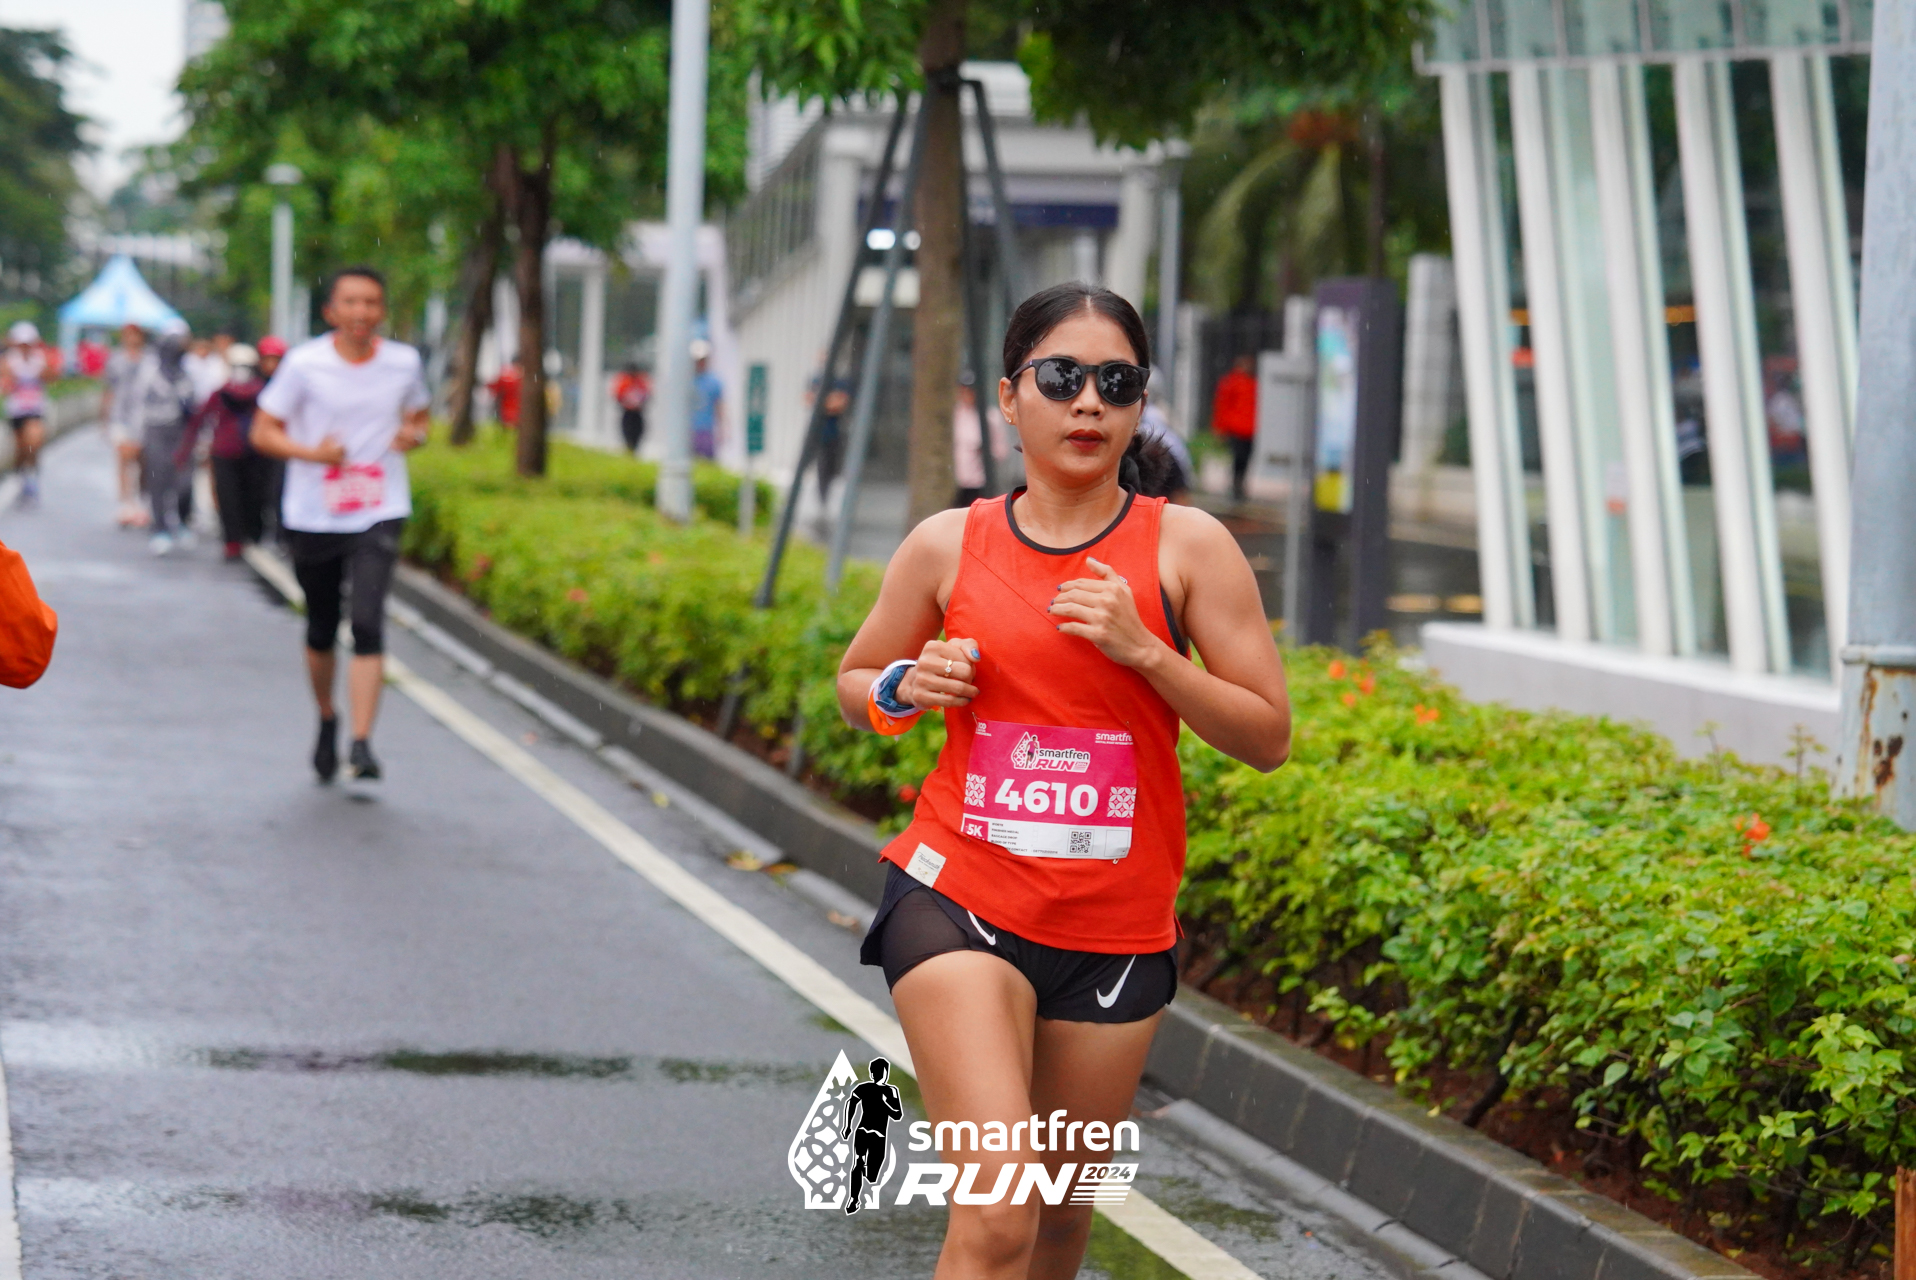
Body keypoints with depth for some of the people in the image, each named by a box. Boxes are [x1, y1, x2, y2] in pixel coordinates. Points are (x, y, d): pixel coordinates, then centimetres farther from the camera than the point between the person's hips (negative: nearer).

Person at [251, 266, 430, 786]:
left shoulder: (405, 363, 2)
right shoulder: (304, 363, -6)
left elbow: (417, 416, 20)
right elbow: (263, 432, -3)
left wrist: (413, 435, -4)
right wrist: (311, 452, -20)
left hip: (378, 516, 0)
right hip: (311, 517, 0)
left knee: (368, 625, -16)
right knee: (321, 630, 12)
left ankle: (362, 746, -18)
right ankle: (327, 719, 39)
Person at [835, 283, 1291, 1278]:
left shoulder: (1187, 547, -2)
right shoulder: (948, 546, 1)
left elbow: (1267, 736, -2)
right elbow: (855, 686, 16)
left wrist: (1144, 650, -16)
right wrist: (908, 688, -8)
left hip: (1116, 931, 2)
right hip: (959, 903, -2)